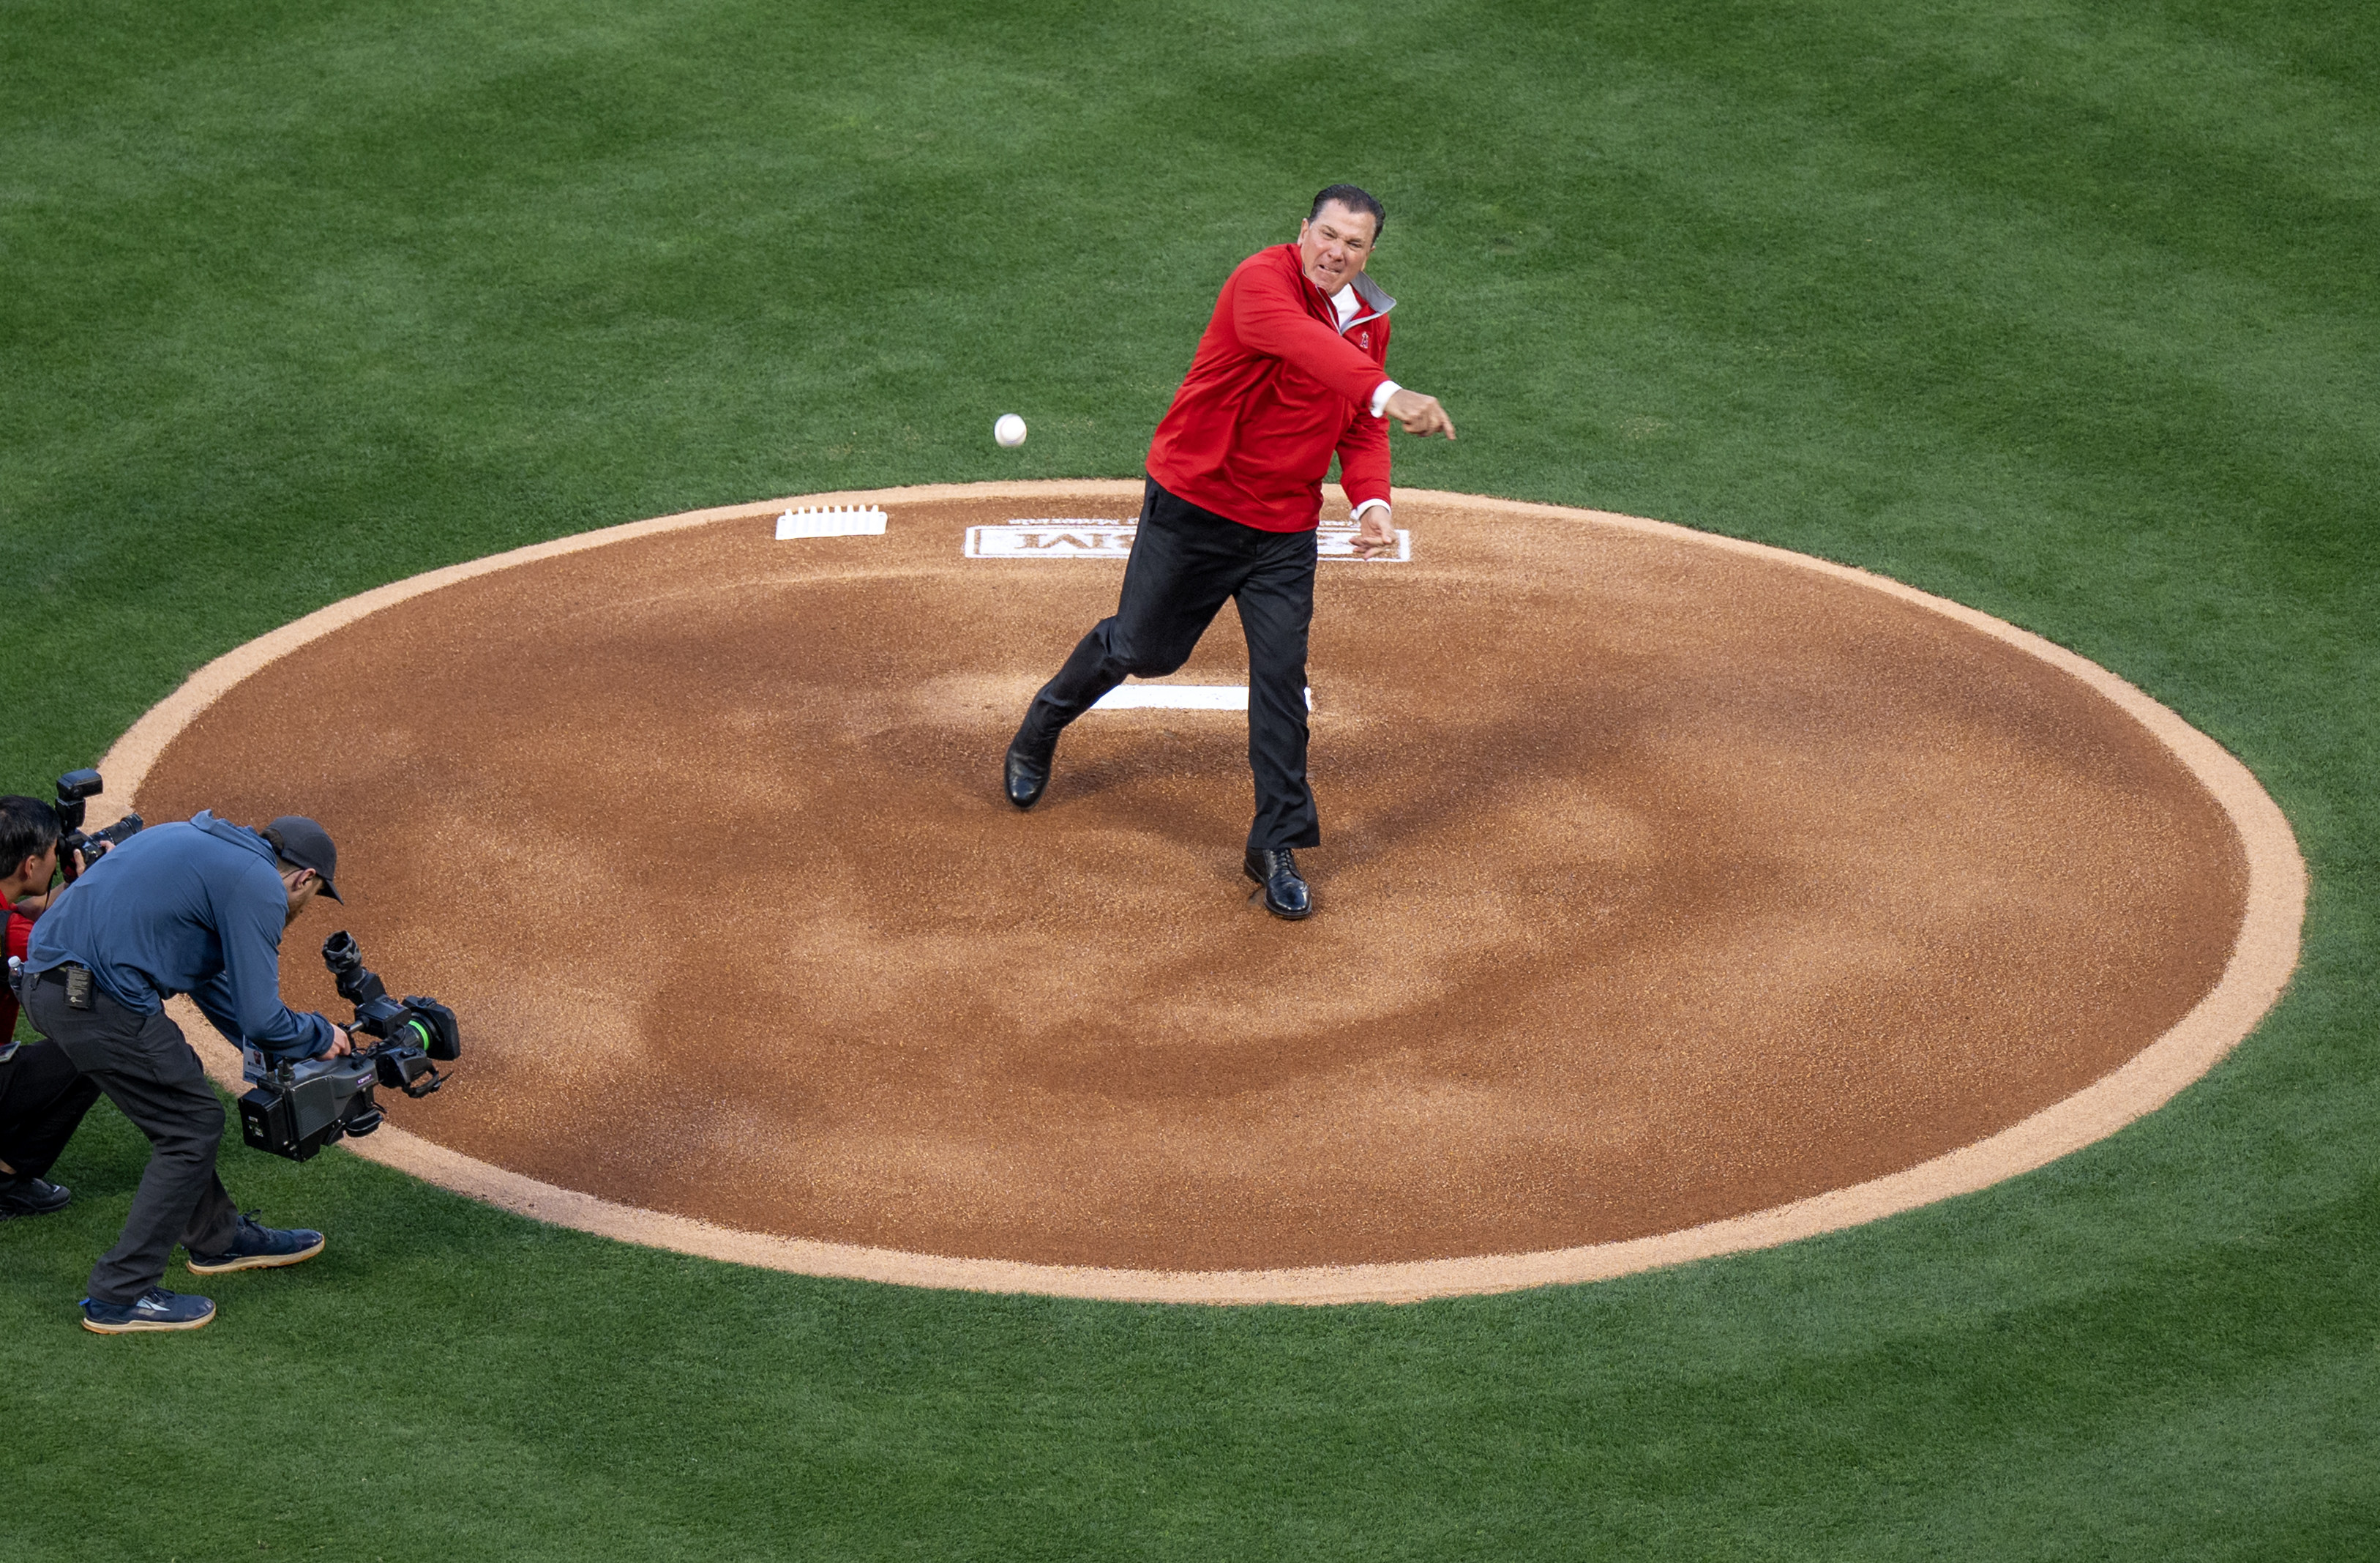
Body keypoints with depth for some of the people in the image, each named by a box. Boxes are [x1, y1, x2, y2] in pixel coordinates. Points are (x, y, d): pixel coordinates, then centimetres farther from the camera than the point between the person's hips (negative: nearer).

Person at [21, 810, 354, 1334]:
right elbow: (260, 1017, -9)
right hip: (100, 1004, -10)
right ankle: (120, 1296, 4)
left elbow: (208, 977, 33)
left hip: (44, 976, 10)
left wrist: (281, 1050, 32)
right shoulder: (260, 887, -6)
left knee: (178, 1084, 26)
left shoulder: (200, 843, 24)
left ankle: (219, 1237, 40)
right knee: (193, 1125, 3)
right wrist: (322, 1037, 10)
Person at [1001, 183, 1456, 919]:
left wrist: (1371, 500, -12)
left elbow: (1361, 428, 9)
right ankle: (1044, 724, 41)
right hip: (1192, 504, -5)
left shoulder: (1369, 321, 4)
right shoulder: (1264, 280, -20)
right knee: (1141, 648, 10)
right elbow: (1294, 338, -42)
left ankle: (1277, 844, 8)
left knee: (1281, 674, -3)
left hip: (1284, 530, 5)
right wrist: (1386, 393, -58)